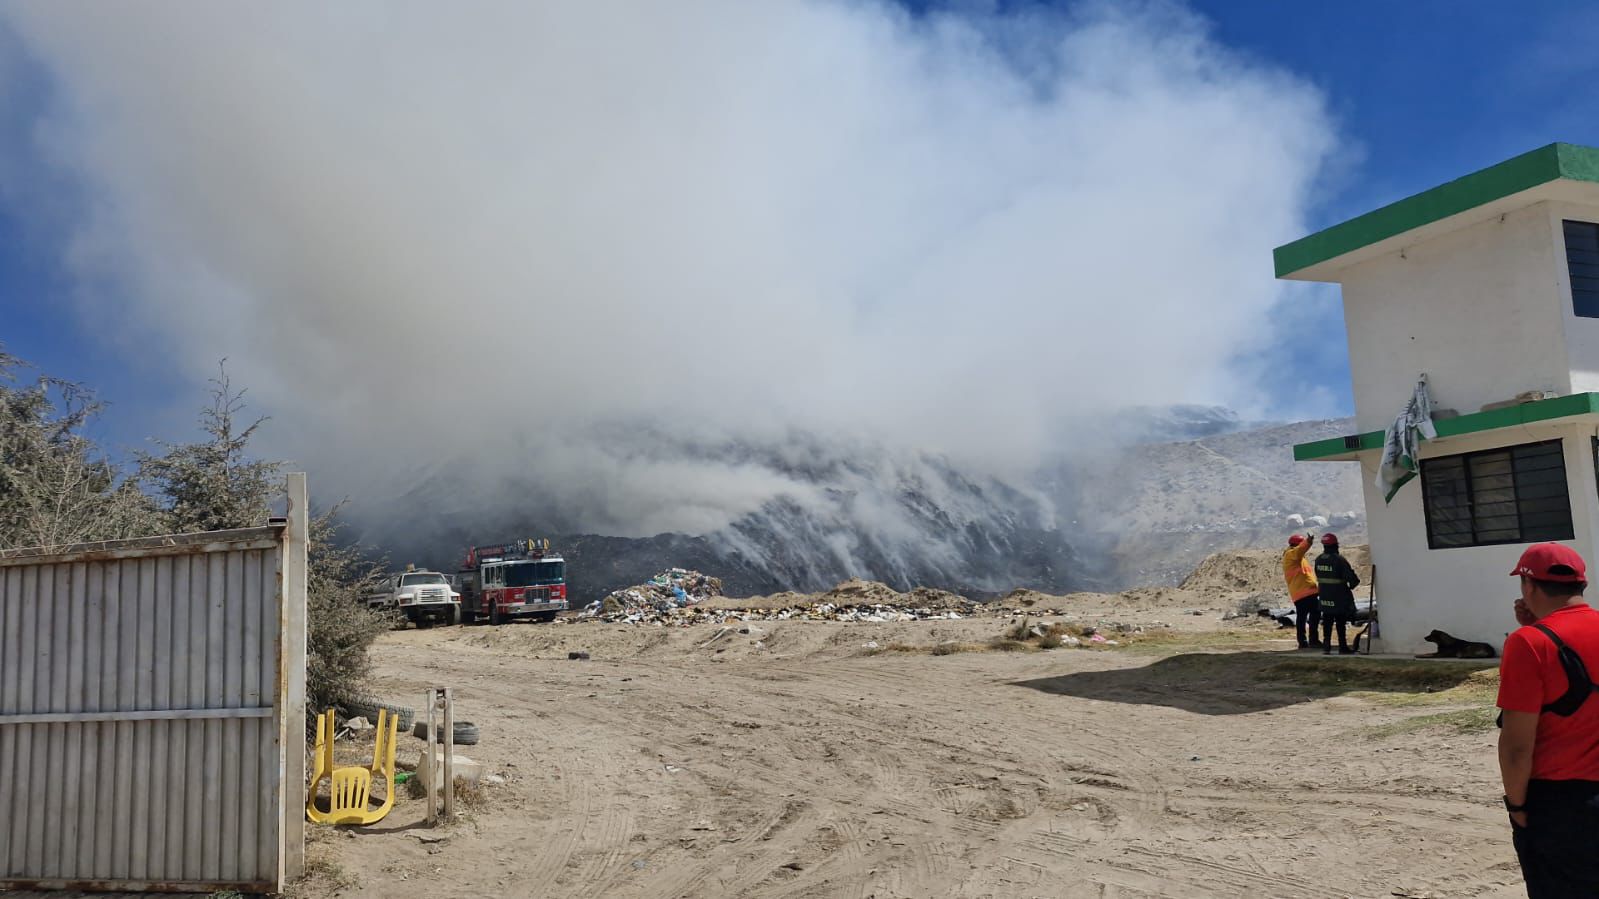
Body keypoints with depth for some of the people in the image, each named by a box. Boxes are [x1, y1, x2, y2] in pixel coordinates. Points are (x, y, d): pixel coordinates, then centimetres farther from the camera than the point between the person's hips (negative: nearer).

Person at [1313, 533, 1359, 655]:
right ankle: (1343, 647, 10)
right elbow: (1352, 578, -18)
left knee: (1327, 622, 12)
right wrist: (1352, 585, 2)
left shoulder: (1318, 560, 1)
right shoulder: (1340, 560, -18)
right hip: (1339, 598, -5)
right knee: (1341, 622, 5)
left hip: (1324, 598, 5)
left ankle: (1326, 646, 11)